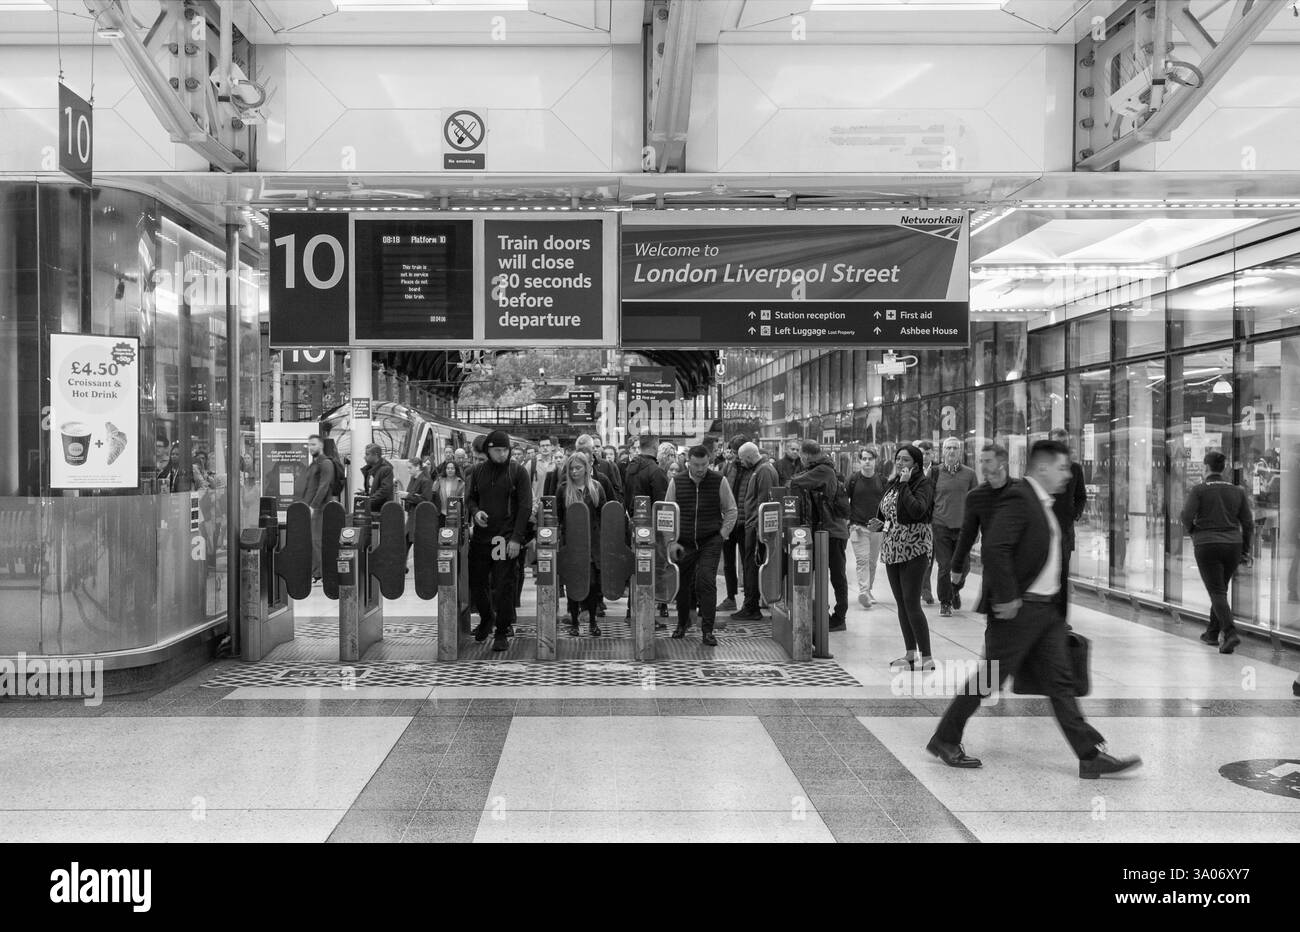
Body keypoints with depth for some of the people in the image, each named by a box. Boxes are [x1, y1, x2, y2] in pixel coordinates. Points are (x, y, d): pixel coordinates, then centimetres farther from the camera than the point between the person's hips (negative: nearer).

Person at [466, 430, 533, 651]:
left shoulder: (517, 471, -2)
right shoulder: (478, 471, 8)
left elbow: (525, 506, -6)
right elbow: (470, 498, 18)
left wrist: (516, 538, -13)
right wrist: (475, 511, -6)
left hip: (506, 538, -4)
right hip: (481, 536, 4)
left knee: (503, 586, -4)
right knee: (476, 581, 9)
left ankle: (502, 633, 7)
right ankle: (486, 618, 36)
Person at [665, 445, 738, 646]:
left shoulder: (719, 482, -3)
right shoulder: (677, 483, 0)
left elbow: (731, 511, 5)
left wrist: (722, 535, -3)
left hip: (710, 542, -2)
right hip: (684, 543, 2)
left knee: (706, 582, -13)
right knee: (682, 584, 8)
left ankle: (707, 630, -6)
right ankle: (682, 623, 31)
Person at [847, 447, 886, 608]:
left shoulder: (881, 480, 6)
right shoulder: (853, 479, -1)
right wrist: (850, 521, -5)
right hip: (858, 526, -3)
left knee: (873, 561, 10)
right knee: (862, 559, -12)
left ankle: (868, 590, 24)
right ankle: (863, 592, -17)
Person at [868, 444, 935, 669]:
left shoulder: (923, 484, -8)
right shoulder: (892, 484, 13)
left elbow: (917, 511, -26)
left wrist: (905, 484, -21)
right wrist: (879, 524, 2)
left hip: (913, 549, -8)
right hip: (892, 548, 8)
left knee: (911, 603, -11)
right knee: (901, 603, 10)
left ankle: (927, 658, -6)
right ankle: (910, 654, 19)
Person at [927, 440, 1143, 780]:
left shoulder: (1043, 504, 15)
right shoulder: (1018, 498, -16)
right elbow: (994, 549, -27)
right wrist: (1006, 598, -23)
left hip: (1047, 610, 9)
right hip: (1018, 609, -9)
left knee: (1060, 681, 8)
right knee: (989, 678, 1)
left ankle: (1091, 755, 10)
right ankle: (944, 739, 15)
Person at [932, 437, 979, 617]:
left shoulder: (969, 474, 4)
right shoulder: (935, 472, 2)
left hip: (963, 526, 1)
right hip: (941, 526, -1)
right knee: (944, 566, -2)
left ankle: (955, 590, 36)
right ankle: (945, 603, 13)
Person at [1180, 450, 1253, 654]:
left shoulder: (1199, 490, -7)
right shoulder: (1237, 491, 6)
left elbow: (1187, 516, -17)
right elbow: (1248, 524, 6)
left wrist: (1193, 532, 4)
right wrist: (1246, 551, 13)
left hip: (1207, 546, -4)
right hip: (1232, 545, 4)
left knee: (1217, 592, -3)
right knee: (1220, 589, 19)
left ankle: (1230, 633, -20)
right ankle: (1212, 633, 29)